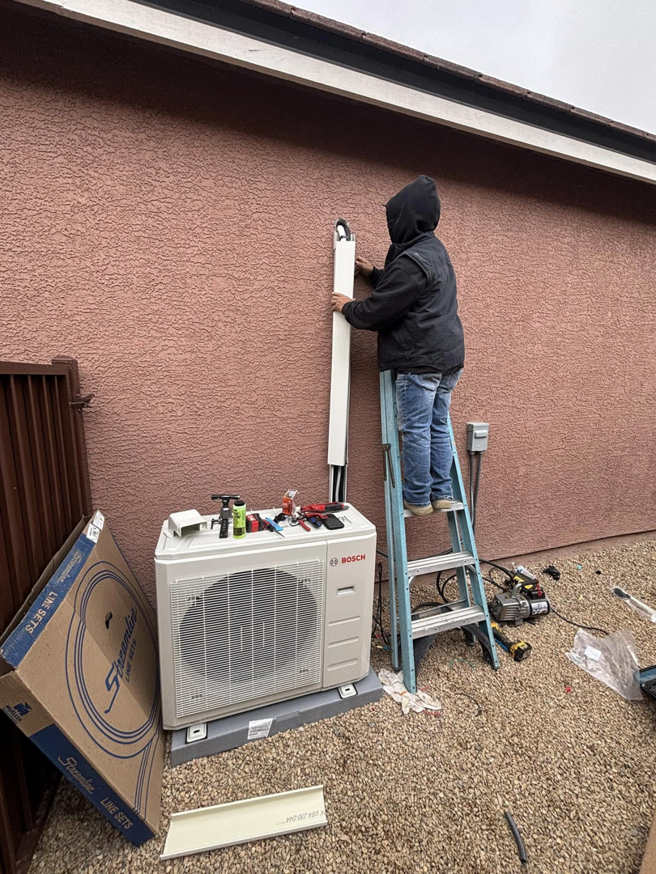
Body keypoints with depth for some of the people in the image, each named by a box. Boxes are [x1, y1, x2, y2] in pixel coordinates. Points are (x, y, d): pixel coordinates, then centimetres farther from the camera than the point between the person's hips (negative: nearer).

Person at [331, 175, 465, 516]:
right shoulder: (437, 251, 19)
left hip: (420, 360, -10)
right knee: (438, 426, 11)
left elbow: (379, 310, -12)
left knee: (415, 430, -2)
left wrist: (348, 307, 6)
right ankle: (440, 494, 19)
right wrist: (374, 274, 28)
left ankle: (417, 498, 9)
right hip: (448, 356, 10)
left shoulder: (412, 260, -13)